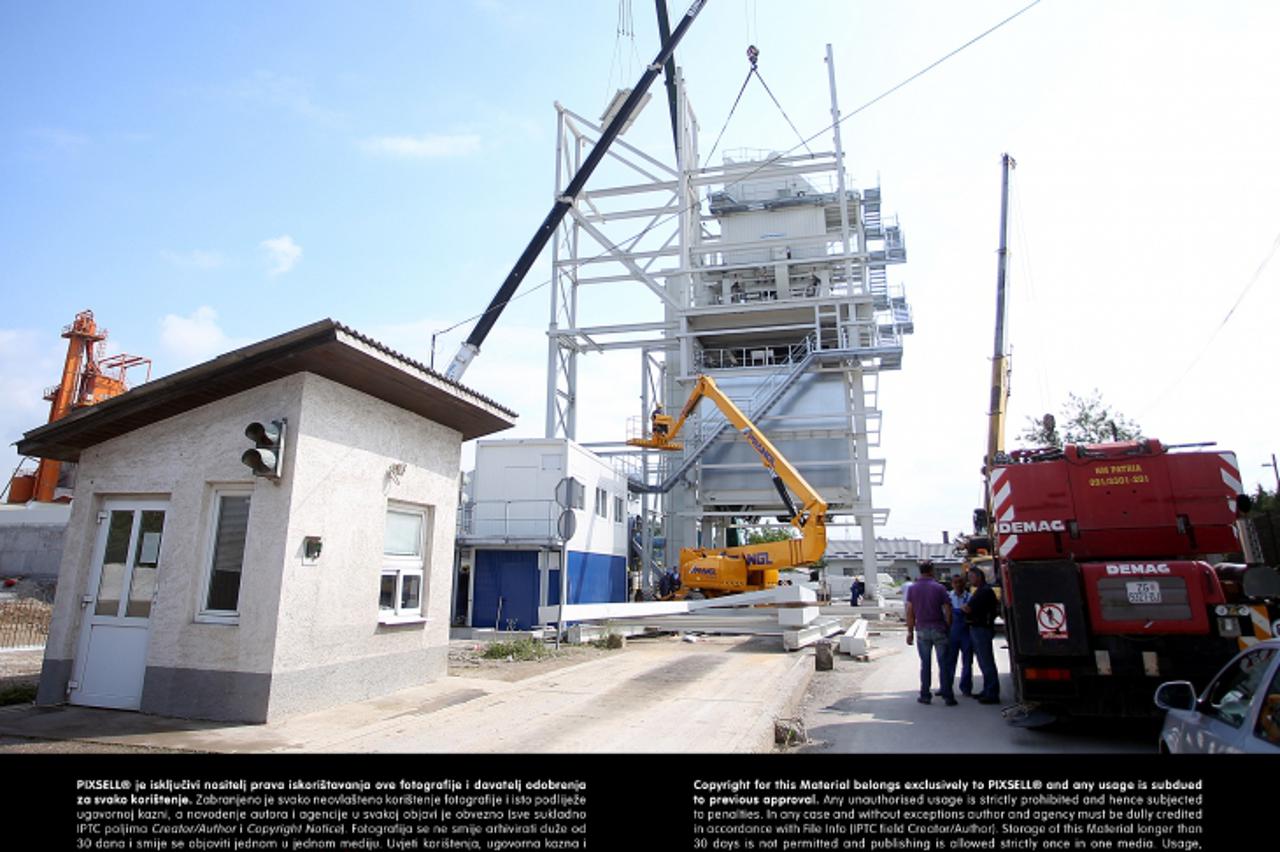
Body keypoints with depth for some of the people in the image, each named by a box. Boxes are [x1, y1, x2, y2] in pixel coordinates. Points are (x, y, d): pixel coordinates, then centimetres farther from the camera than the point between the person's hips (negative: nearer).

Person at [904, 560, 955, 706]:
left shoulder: (912, 588, 0)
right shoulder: (939, 588, -4)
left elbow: (910, 612, 0)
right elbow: (947, 610, -6)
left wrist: (910, 631, 5)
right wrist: (949, 627, 5)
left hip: (922, 630, 1)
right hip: (938, 629, -1)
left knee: (925, 663, 9)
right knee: (943, 663, 5)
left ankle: (925, 695, 11)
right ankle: (947, 696, 6)